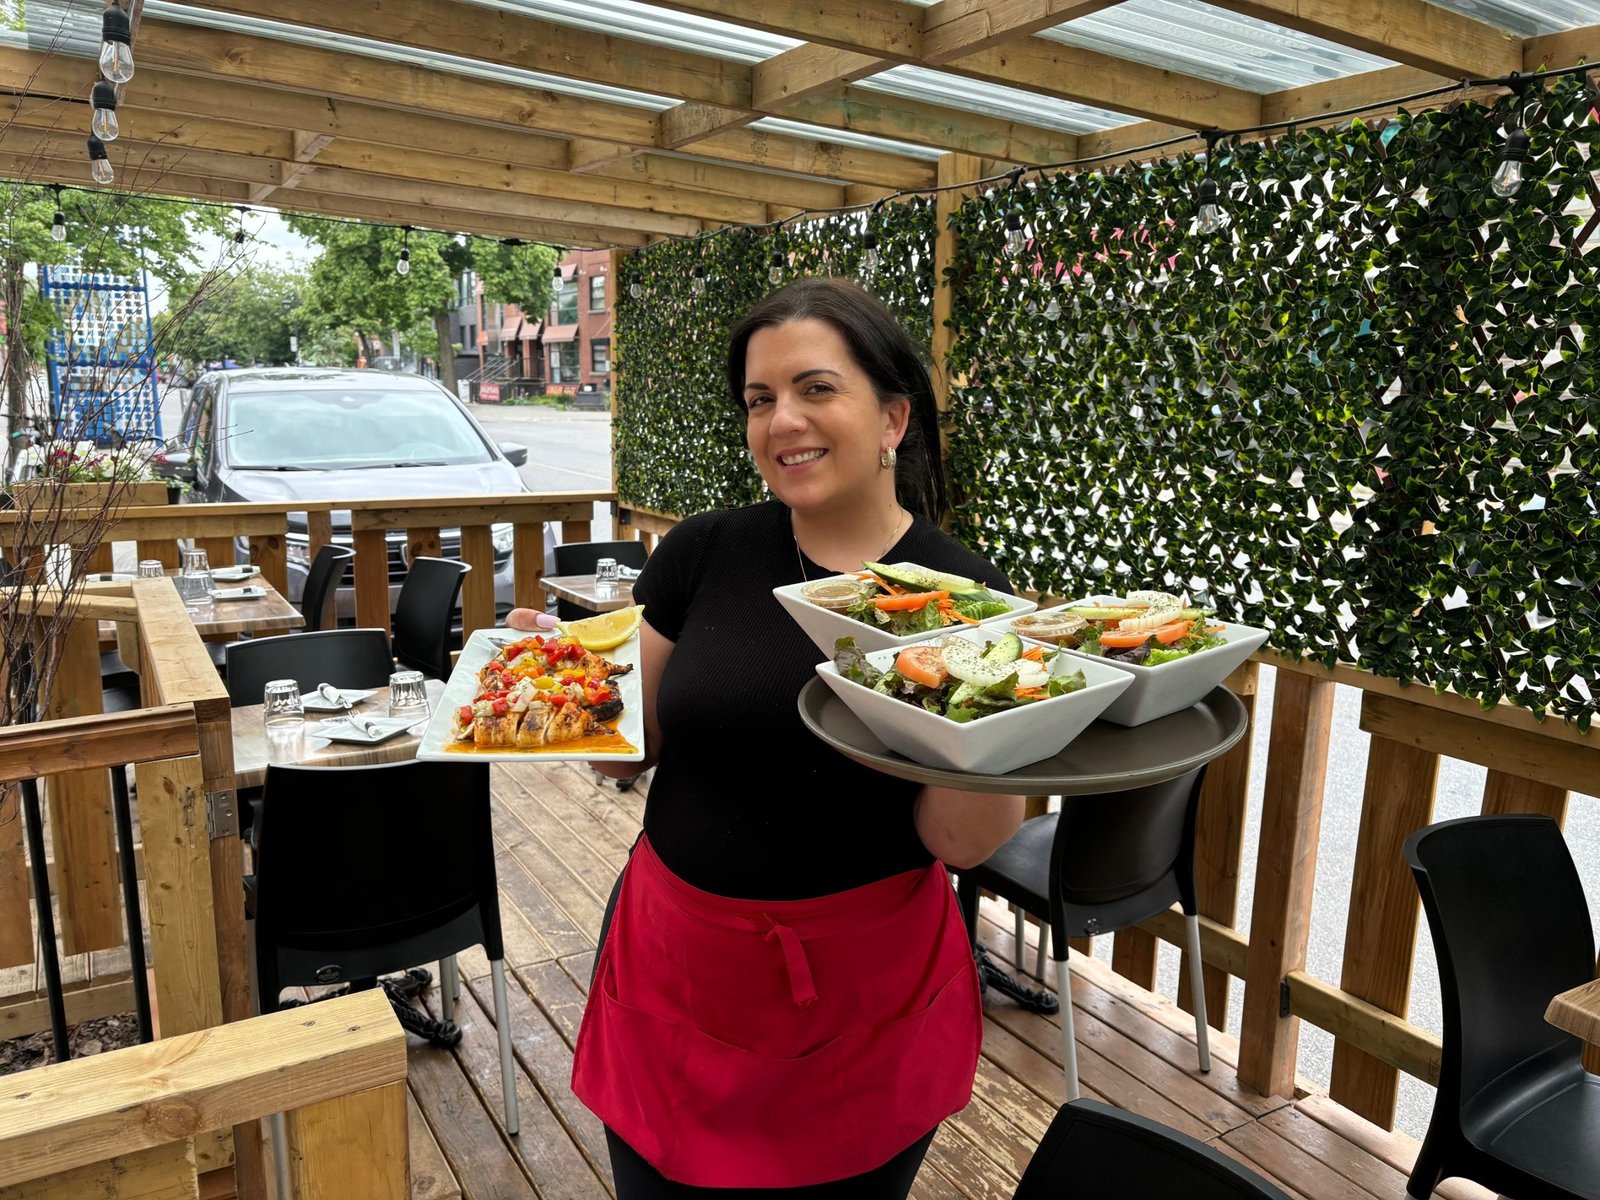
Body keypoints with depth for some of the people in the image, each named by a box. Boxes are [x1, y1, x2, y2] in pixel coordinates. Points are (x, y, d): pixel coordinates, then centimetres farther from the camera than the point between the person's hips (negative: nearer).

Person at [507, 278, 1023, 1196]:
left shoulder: (961, 593, -11)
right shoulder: (704, 552, -6)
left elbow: (961, 841, -11)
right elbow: (631, 745, 3)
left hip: (868, 994, -1)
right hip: (675, 968, 2)